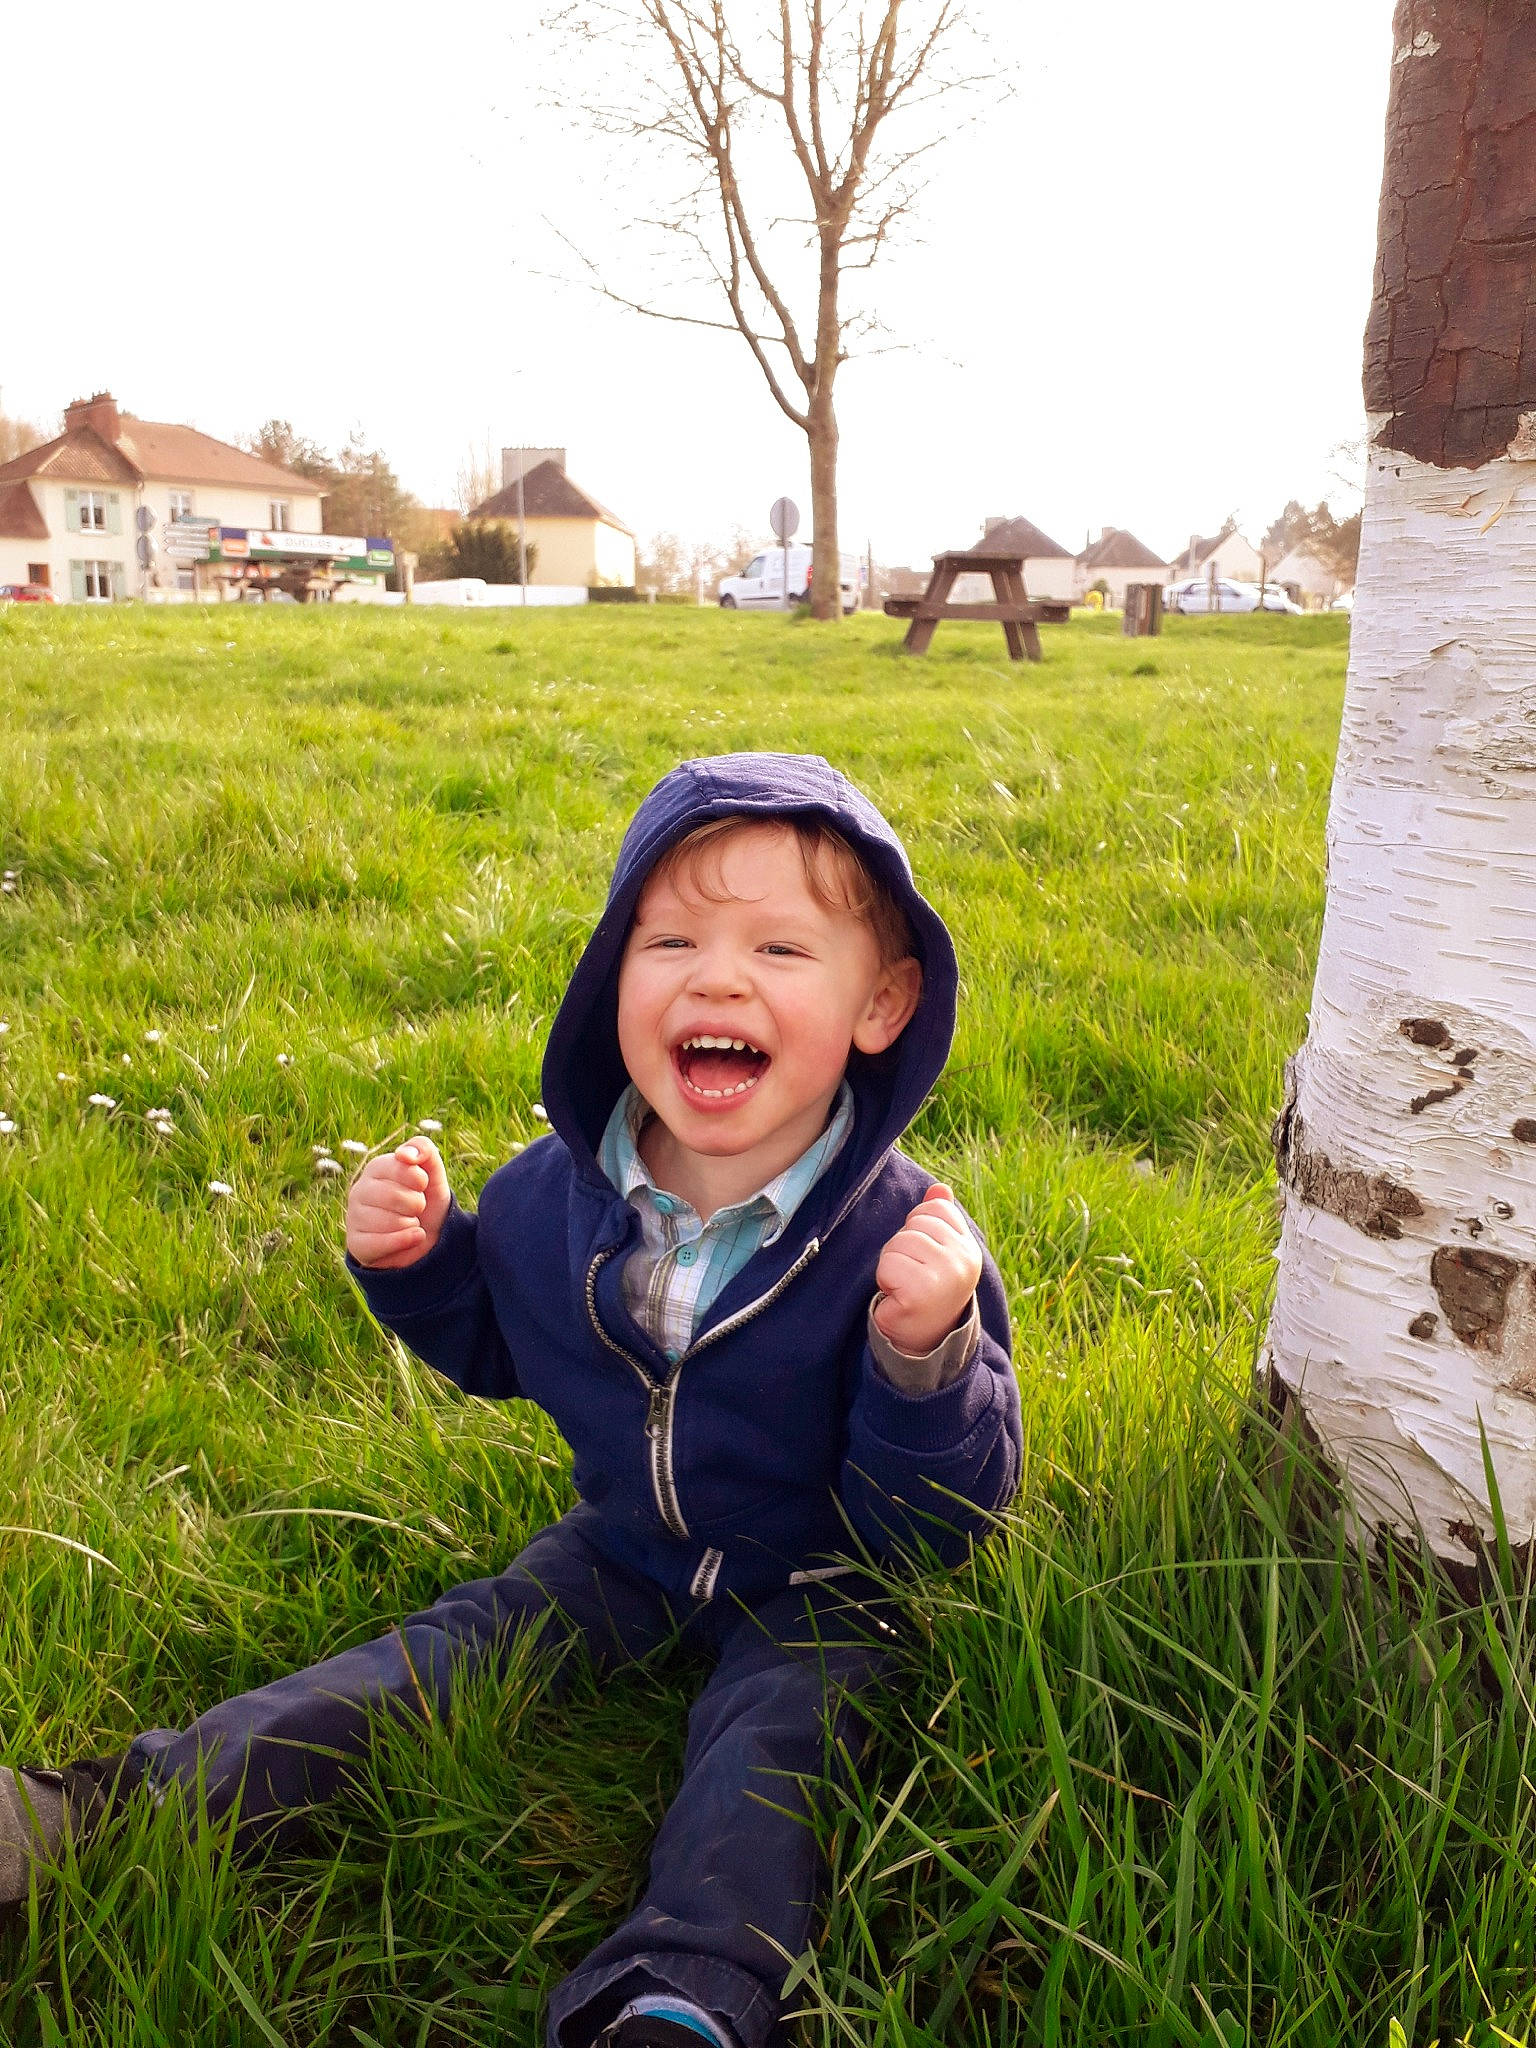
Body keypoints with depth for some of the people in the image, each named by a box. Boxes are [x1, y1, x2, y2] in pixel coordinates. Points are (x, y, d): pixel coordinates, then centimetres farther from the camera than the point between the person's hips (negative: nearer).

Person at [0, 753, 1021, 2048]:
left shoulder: (903, 1239, -28)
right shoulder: (553, 1196, -15)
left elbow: (937, 1527, -24)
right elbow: (493, 1347, 7)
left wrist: (929, 1352, -44)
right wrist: (414, 1262, -14)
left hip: (808, 1593, -3)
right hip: (625, 1548, 4)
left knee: (768, 1742, -28)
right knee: (433, 1659, 2)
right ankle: (105, 1806, 10)